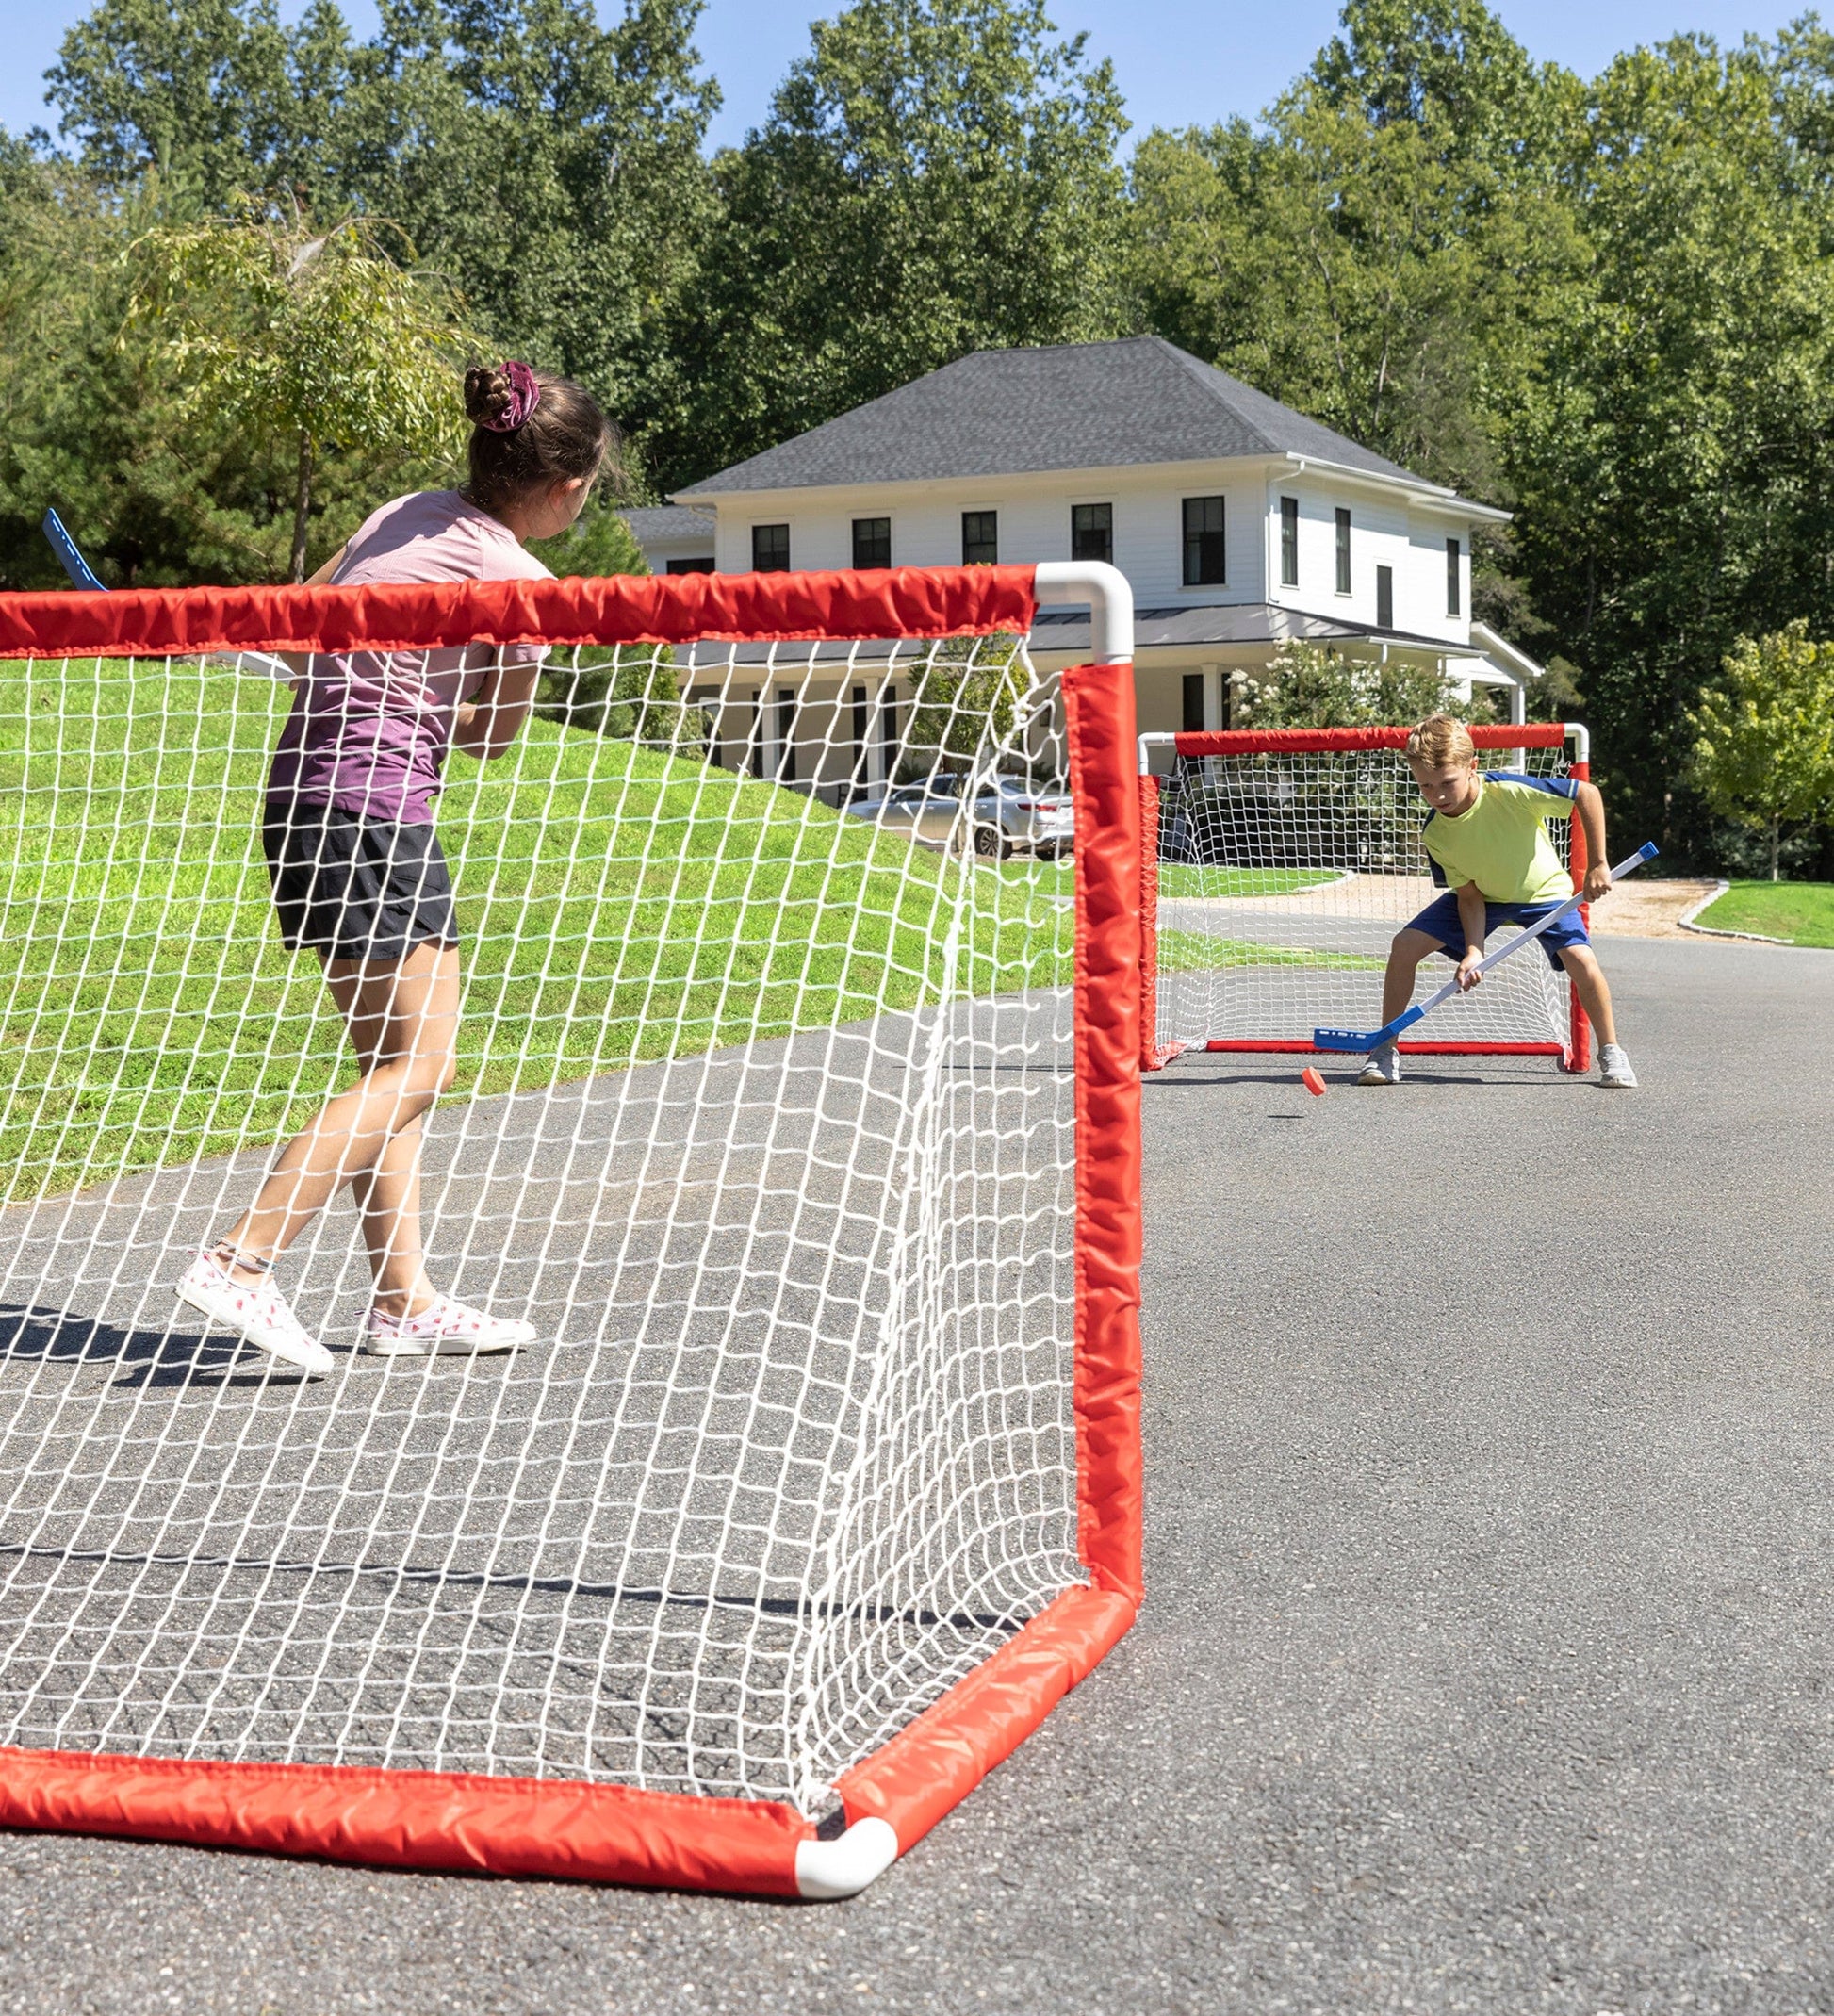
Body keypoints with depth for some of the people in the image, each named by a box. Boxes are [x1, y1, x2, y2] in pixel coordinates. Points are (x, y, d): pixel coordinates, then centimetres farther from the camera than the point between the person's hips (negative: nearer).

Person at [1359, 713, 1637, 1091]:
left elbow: (1588, 794, -27)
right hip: (1481, 895, 3)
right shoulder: (1435, 832, -21)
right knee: (1405, 944, -14)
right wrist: (1473, 953, -29)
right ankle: (1385, 1053, -2)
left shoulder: (1510, 791, -34)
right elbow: (1469, 896, -15)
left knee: (1582, 960, -26)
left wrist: (1597, 865, -26)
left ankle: (1611, 1052, 0)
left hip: (1541, 892, -3)